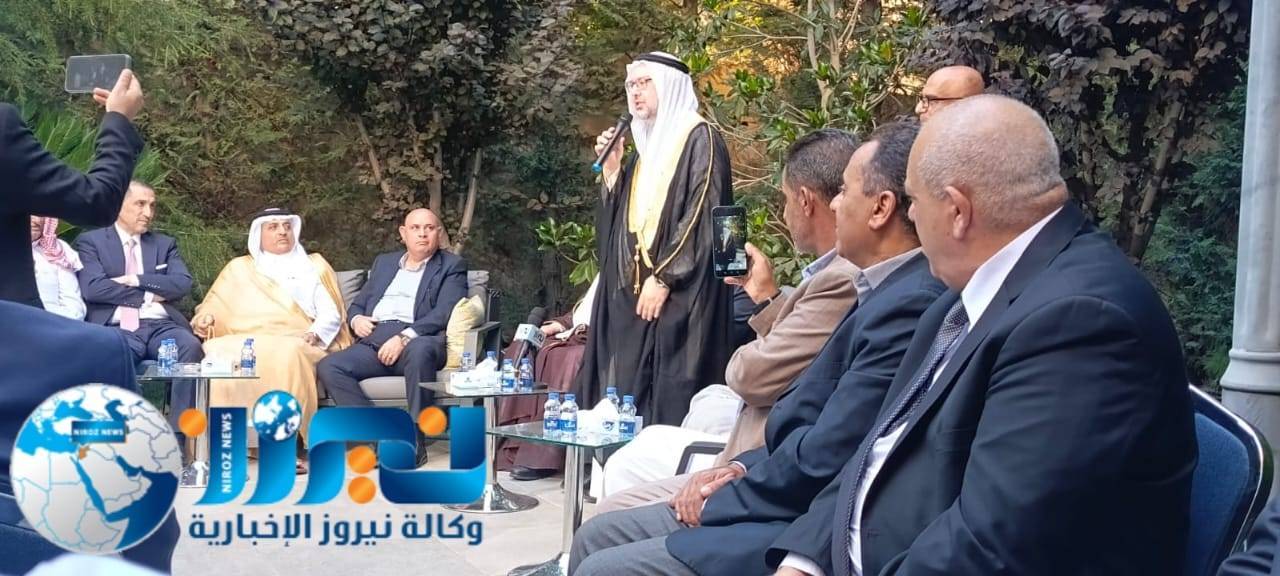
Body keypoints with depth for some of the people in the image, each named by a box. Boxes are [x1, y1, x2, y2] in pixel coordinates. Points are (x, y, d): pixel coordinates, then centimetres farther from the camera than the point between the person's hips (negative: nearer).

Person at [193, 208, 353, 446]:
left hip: (295, 344, -2)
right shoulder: (239, 268, 26)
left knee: (288, 355, -38)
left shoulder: (315, 267, 21)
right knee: (217, 351, -32)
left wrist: (315, 334, -11)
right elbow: (215, 306, 21)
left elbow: (331, 313, 9)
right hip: (246, 344, 2)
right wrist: (205, 319, -3)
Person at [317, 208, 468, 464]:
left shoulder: (451, 266, 12)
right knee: (328, 367, -22)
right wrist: (356, 319, 4)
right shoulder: (384, 262, 29)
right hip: (373, 341, 5)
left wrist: (404, 337, -18)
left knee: (419, 350, -40)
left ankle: (415, 440, -31)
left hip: (417, 339, -5)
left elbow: (444, 313, -4)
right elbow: (357, 304, 30)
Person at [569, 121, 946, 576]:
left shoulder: (910, 303, -21)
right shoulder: (893, 291, 12)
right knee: (598, 536, 10)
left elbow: (824, 460, -23)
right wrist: (742, 469, 3)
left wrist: (721, 499, -8)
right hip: (795, 504, 10)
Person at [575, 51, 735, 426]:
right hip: (634, 293, 8)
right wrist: (612, 170, 6)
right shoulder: (645, 149, 19)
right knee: (631, 400, 5)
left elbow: (702, 216, -15)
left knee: (672, 403, -9)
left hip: (679, 297, -8)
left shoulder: (700, 140, -5)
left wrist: (662, 278, -18)